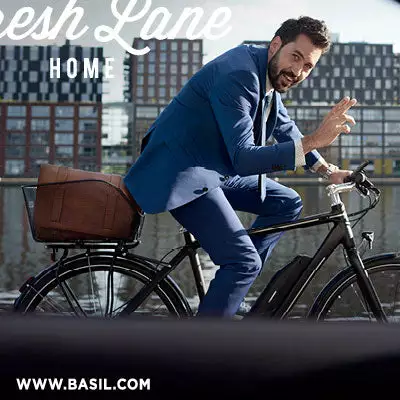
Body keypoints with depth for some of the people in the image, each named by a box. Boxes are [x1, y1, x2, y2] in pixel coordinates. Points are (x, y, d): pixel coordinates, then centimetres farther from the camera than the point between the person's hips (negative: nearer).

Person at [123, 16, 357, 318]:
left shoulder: (270, 73, 5)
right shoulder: (238, 75, -25)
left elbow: (285, 128, 23)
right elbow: (243, 159, -30)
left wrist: (326, 169, 17)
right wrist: (314, 140, -36)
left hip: (215, 168, 10)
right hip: (180, 170, -10)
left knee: (288, 204, 9)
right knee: (245, 261, -17)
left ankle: (235, 282, 9)